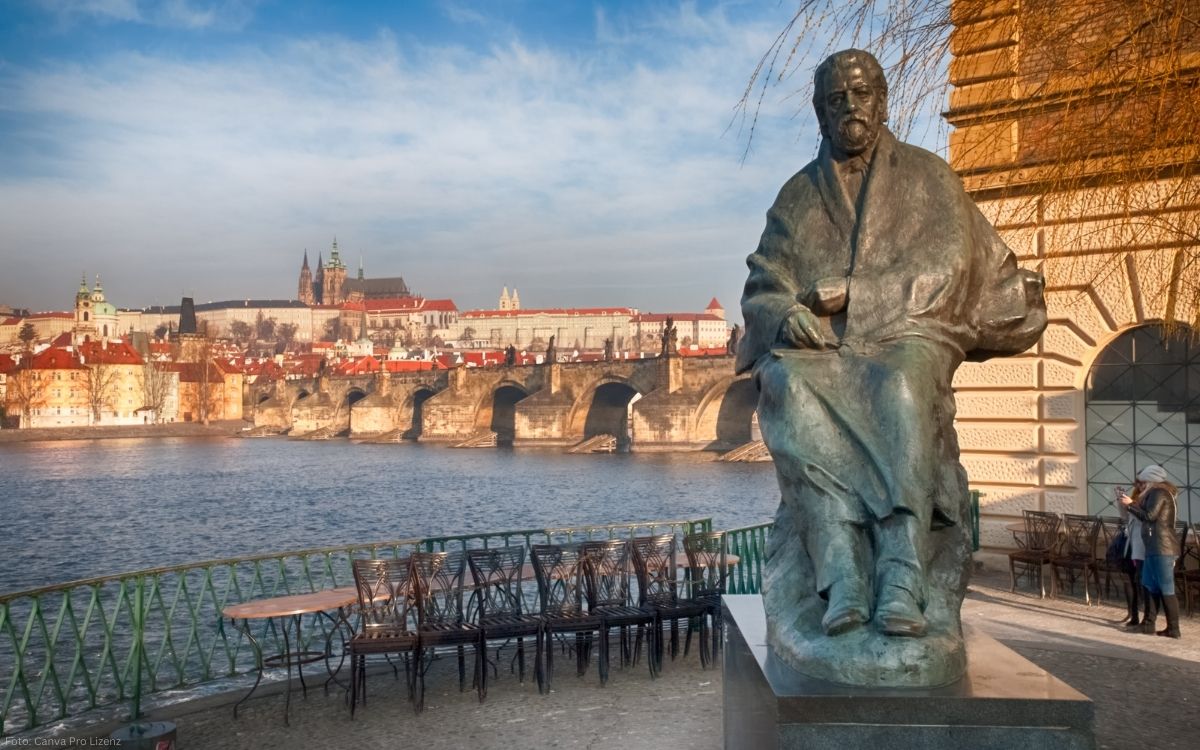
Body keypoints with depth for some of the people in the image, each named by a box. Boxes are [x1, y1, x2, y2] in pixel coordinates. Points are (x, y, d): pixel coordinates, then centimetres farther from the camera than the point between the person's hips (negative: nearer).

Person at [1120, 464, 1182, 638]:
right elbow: (1147, 517, 20)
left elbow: (1149, 515, -16)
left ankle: (1173, 628, -6)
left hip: (1162, 548, -10)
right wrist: (1131, 505, 14)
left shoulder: (1158, 493, -8)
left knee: (1166, 589, -8)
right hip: (1154, 549, 10)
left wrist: (1130, 505, -7)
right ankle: (1148, 623, 15)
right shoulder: (1156, 494, 22)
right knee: (1150, 586, 12)